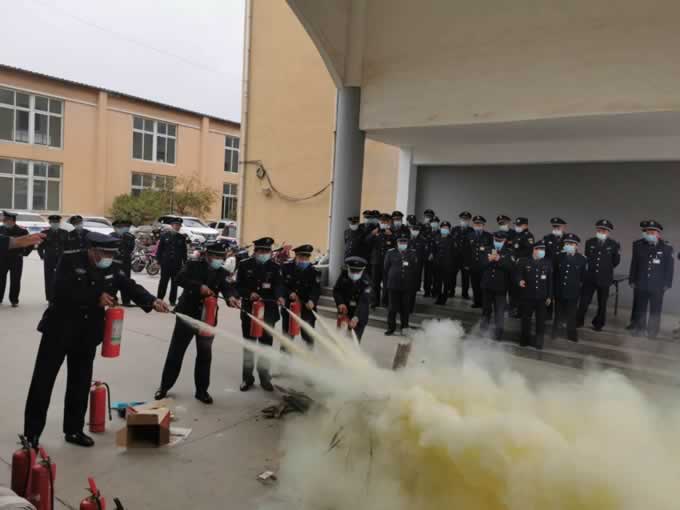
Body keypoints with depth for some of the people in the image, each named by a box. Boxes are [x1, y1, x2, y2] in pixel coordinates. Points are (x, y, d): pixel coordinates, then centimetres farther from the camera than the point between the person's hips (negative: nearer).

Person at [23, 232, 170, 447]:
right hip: (59, 329, -4)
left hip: (87, 334, 4)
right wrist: (96, 298, -22)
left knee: (80, 383, 11)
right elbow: (62, 290, -23)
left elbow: (131, 287, -9)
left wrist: (152, 302, -27)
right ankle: (32, 432, 16)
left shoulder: (113, 270, 0)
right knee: (43, 380, 3)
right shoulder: (69, 261, -12)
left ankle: (74, 429, 25)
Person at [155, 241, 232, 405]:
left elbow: (226, 287, -14)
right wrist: (199, 286, -34)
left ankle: (201, 390, 21)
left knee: (205, 354, 8)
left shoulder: (222, 272, 2)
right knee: (175, 352, 8)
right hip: (187, 315, -2)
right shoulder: (193, 265, -6)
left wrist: (230, 297, -36)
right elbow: (180, 278, -21)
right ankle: (164, 386, 24)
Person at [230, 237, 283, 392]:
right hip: (248, 310, 0)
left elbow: (278, 285, -10)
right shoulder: (245, 265, -2)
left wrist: (279, 297, -30)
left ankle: (264, 377, 23)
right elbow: (238, 286, -2)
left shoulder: (275, 267, 0)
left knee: (266, 344, 9)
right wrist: (249, 294, -20)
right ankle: (247, 377, 24)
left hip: (268, 311, 1)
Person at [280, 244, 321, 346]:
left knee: (308, 334, -2)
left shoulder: (314, 272, -5)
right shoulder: (286, 268, 0)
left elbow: (316, 289, -13)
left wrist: (312, 300, -32)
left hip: (307, 308, -2)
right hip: (288, 306, 2)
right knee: (287, 334, 14)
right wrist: (289, 293, -17)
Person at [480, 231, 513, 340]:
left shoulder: (509, 253, -1)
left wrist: (499, 259, -25)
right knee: (486, 309, 16)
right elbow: (481, 264, -3)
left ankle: (498, 333, 2)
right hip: (487, 285, 3)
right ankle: (483, 331, 29)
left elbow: (510, 267, -16)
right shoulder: (488, 251, 7)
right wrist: (489, 259, -21)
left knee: (499, 311, -4)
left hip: (500, 287, -3)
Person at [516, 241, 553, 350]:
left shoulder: (548, 263, 5)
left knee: (540, 321, 6)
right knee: (526, 319, 10)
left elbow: (550, 281, 5)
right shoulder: (524, 262, 0)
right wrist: (520, 281, -25)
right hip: (527, 296, -1)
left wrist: (549, 296, 2)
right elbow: (517, 274, -1)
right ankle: (525, 340, 25)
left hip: (542, 297, 1)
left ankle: (538, 342, 18)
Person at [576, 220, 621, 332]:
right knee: (584, 301, 2)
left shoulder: (614, 245, 0)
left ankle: (598, 324, 25)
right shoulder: (589, 242, 5)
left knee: (602, 303, 11)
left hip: (604, 279, -1)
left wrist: (618, 254, -6)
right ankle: (579, 321, 15)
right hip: (589, 278, 1)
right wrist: (587, 267, 1)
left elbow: (615, 263, 4)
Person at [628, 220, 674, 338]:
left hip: (657, 286, -2)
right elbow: (634, 265, 7)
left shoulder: (667, 248, -2)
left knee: (655, 310, 6)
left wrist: (667, 284, -4)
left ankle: (652, 330, 18)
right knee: (641, 308, 10)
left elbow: (669, 268, -1)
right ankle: (639, 328, 22)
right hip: (641, 285, 2)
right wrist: (632, 280, 5)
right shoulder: (639, 247, 3)